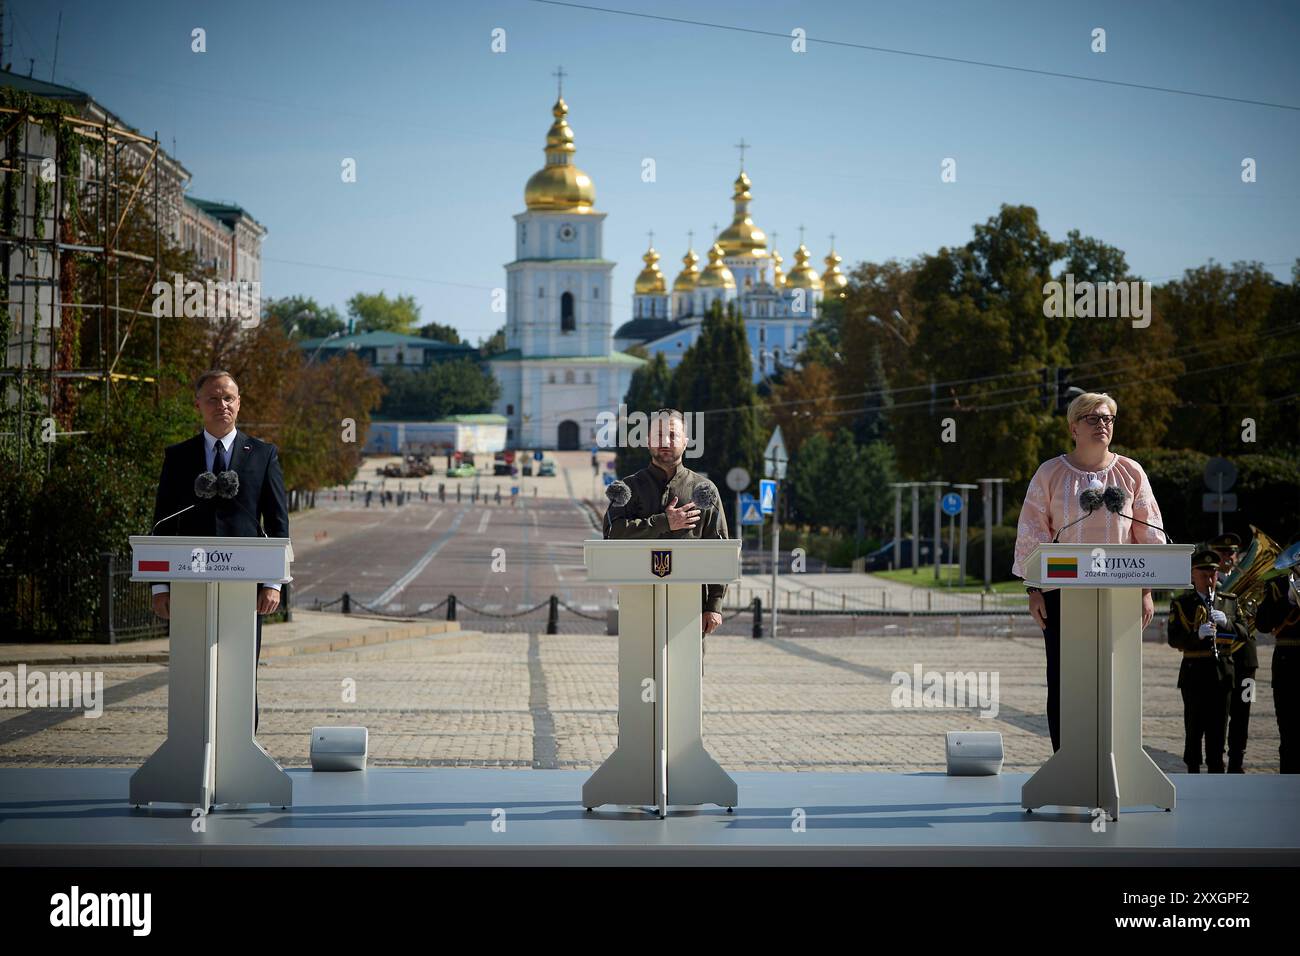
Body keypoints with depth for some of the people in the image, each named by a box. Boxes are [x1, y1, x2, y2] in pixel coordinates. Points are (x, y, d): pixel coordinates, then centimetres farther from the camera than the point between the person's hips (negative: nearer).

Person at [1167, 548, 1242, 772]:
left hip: (1222, 672, 3)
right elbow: (1174, 639, -10)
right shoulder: (1181, 603, 1)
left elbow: (1243, 632, 2)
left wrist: (1225, 623, -18)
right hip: (1194, 673, -3)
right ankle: (1193, 769, 8)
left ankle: (1216, 769, 11)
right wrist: (1197, 635, -28)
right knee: (1194, 726, 0)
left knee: (1218, 725, 5)